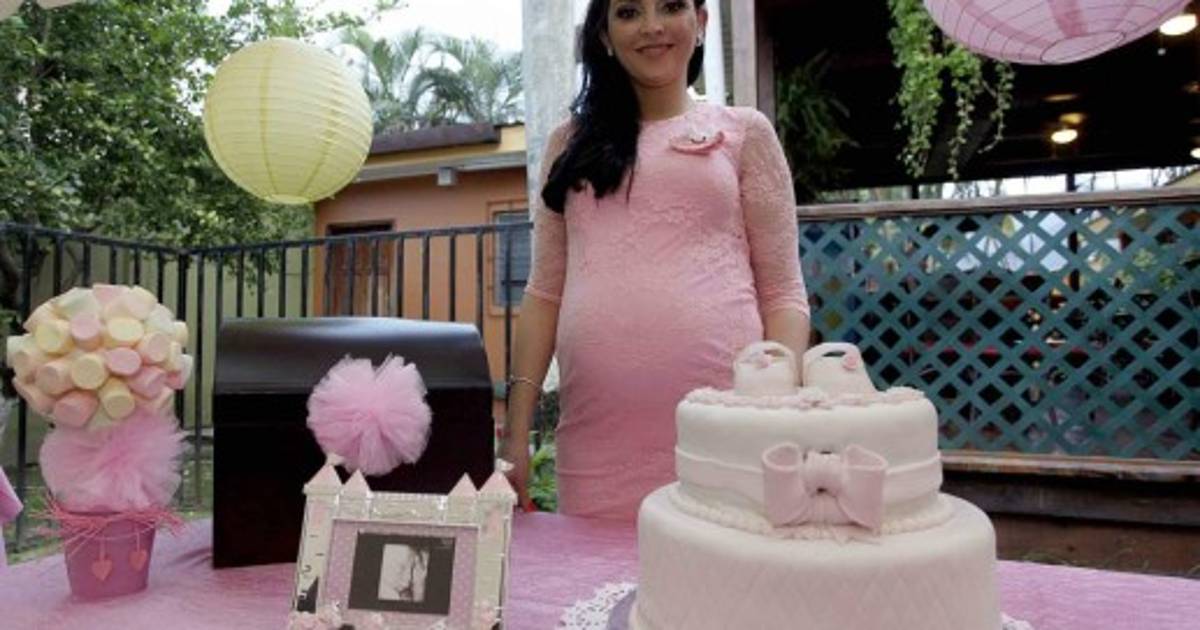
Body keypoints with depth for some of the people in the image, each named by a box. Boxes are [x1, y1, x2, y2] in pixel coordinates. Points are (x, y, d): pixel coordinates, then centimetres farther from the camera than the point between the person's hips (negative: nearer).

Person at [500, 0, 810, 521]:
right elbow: (545, 291, 12)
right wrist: (517, 429, 4)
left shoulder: (743, 132, 8)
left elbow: (782, 293, 5)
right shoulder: (572, 141, 14)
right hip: (595, 431, 2)